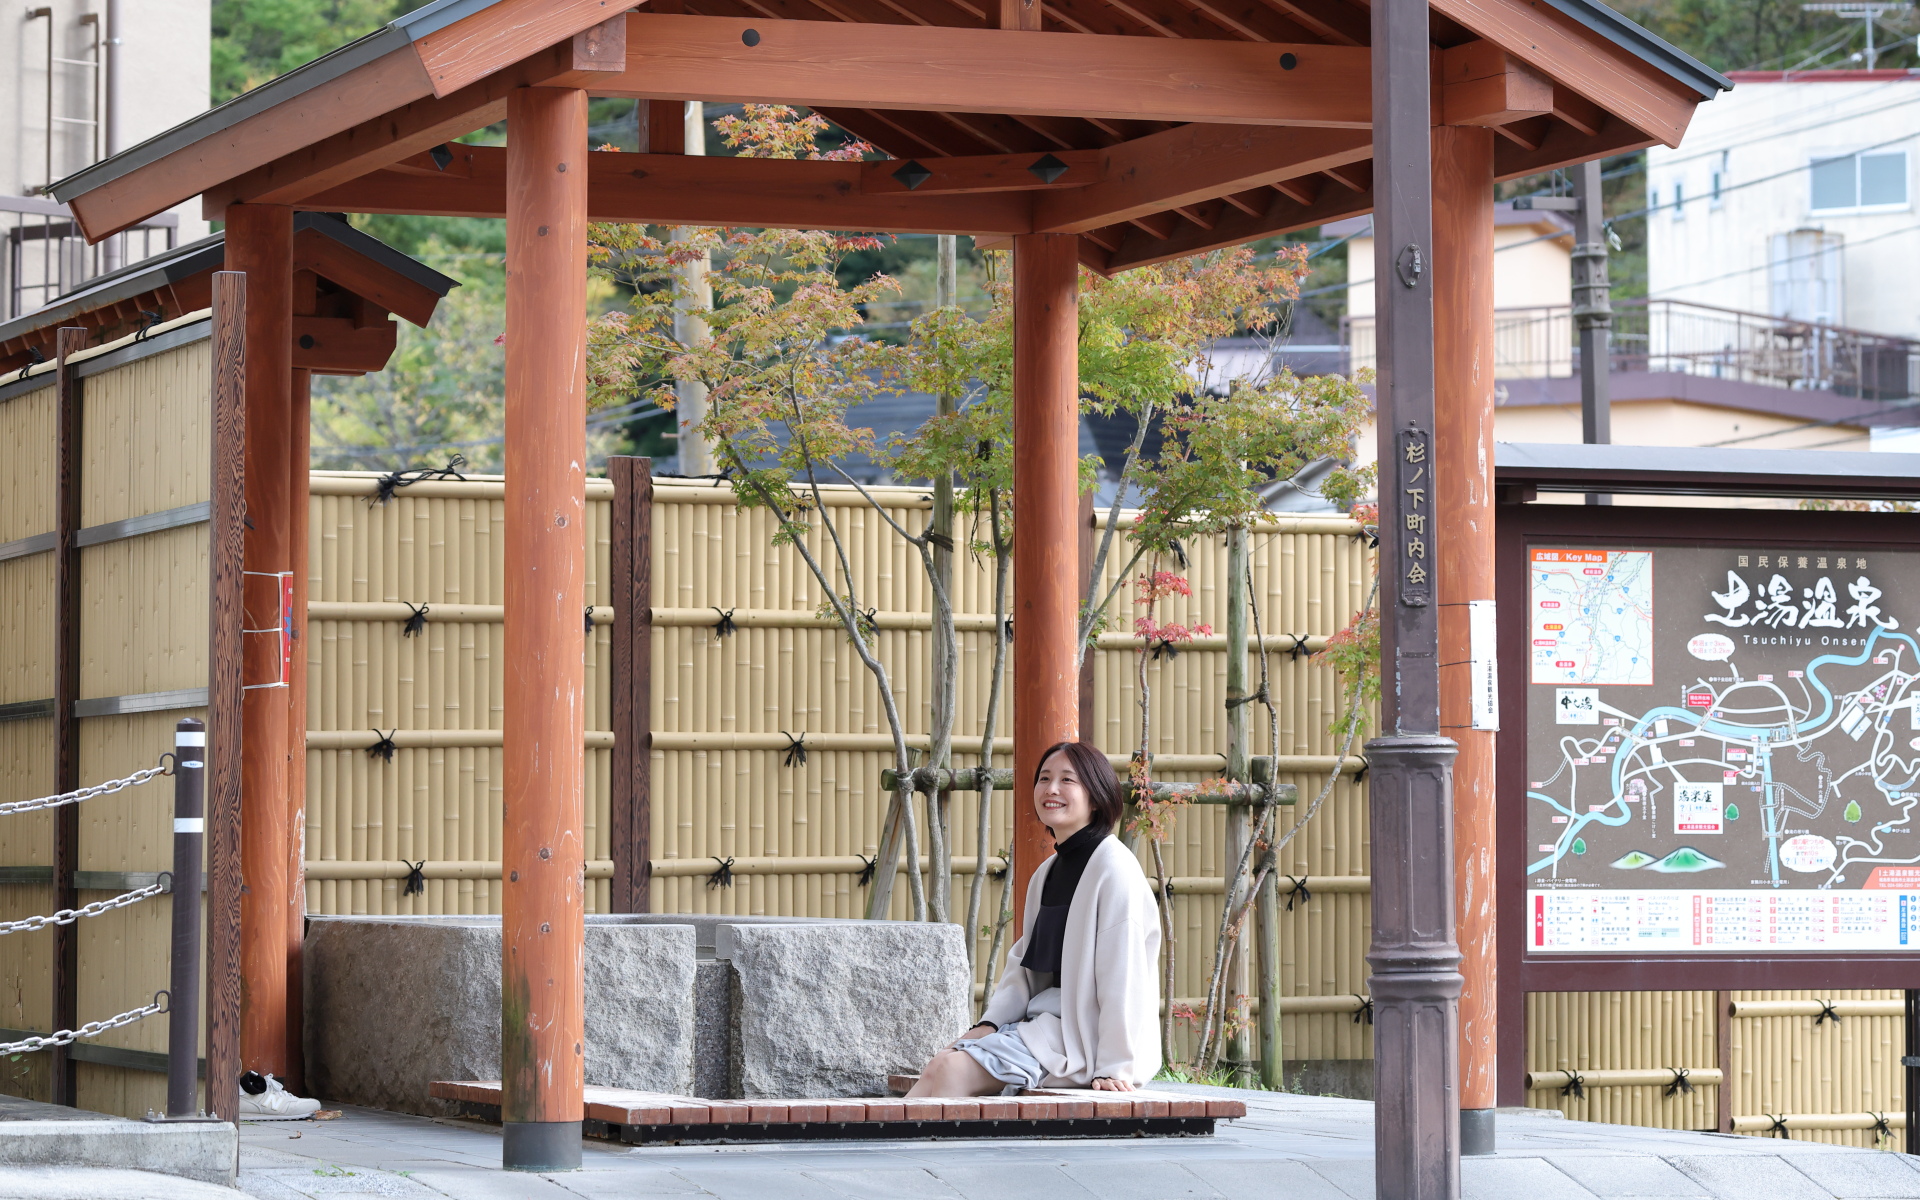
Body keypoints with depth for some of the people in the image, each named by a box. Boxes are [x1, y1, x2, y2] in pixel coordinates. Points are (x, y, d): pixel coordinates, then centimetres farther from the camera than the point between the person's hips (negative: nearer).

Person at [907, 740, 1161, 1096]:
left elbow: (1124, 976, -16)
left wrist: (1114, 1066, -20)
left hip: (1082, 1034, -8)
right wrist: (991, 1023, 1)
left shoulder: (1114, 869, -11)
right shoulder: (1047, 873, 17)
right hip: (1043, 1020, 8)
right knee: (943, 1064, -14)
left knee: (953, 1070, -22)